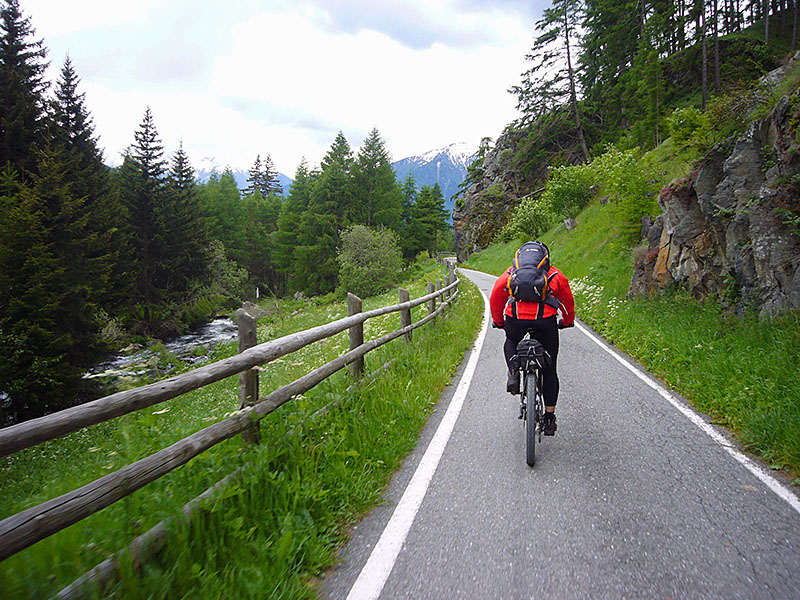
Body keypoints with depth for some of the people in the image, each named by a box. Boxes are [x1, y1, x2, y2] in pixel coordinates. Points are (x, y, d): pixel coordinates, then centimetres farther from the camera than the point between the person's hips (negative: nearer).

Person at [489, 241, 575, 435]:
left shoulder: (510, 273, 24)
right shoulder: (555, 275, 24)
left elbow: (495, 297, 22)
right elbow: (568, 301, 29)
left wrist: (498, 322, 36)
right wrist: (567, 321, 46)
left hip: (515, 320, 0)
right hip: (545, 321, 0)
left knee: (510, 342, 36)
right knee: (549, 370, 16)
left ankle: (513, 373, 9)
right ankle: (549, 417, 19)